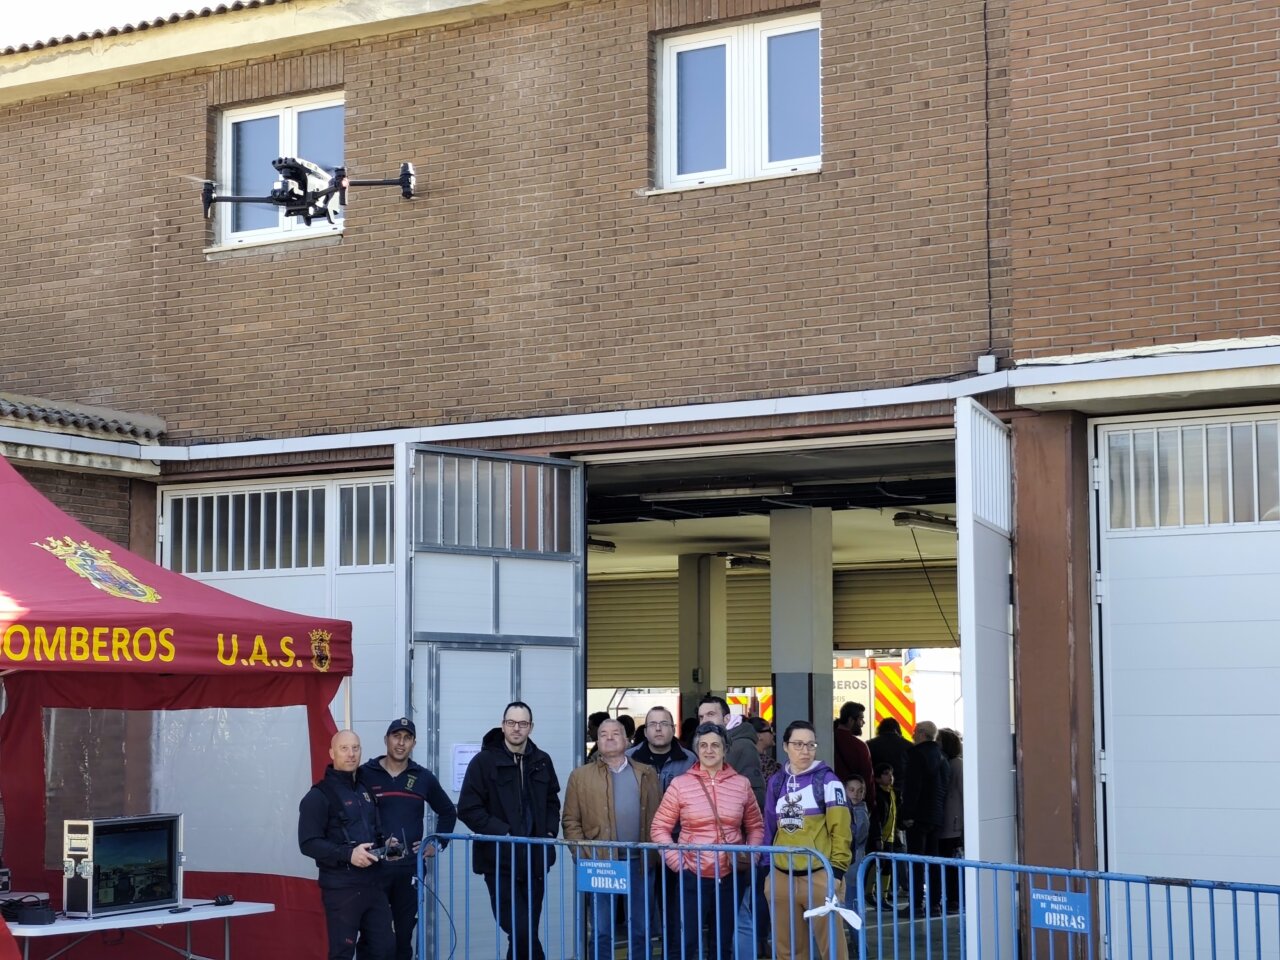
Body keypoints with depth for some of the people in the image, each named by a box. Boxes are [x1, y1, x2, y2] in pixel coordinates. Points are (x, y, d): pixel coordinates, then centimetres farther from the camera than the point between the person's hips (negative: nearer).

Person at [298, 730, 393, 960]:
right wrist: (348, 854, -24)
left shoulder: (366, 789, 17)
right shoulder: (319, 796, -6)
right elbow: (308, 843, -14)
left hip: (374, 883, 7)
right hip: (341, 887, -7)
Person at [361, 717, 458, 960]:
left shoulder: (423, 778, 9)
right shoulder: (365, 774, -1)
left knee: (404, 934, 7)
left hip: (409, 869, 3)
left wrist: (437, 844, 12)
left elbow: (448, 812, 22)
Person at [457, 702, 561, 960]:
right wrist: (503, 833, -15)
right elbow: (468, 809, -9)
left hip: (534, 859, 5)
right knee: (522, 933, -14)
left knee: (526, 933, 8)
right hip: (500, 861, -5)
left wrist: (549, 831, 5)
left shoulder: (542, 761, 9)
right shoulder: (484, 761, -5)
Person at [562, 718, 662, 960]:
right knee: (602, 933, 3)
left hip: (640, 863, 2)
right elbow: (571, 821, 2)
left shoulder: (647, 774, 10)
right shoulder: (581, 776, 4)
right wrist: (584, 857, -8)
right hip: (600, 864, -2)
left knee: (641, 931, 8)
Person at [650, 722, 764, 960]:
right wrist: (676, 861, -10)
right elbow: (660, 828, 0)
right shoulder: (680, 784, -3)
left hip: (730, 877, 2)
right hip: (691, 877, -2)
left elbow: (756, 826, 11)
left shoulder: (741, 784, 3)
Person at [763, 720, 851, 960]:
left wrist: (836, 871, -13)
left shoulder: (827, 780, -3)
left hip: (819, 877, -5)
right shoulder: (777, 782, 11)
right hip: (782, 878, 5)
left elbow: (840, 830, -7)